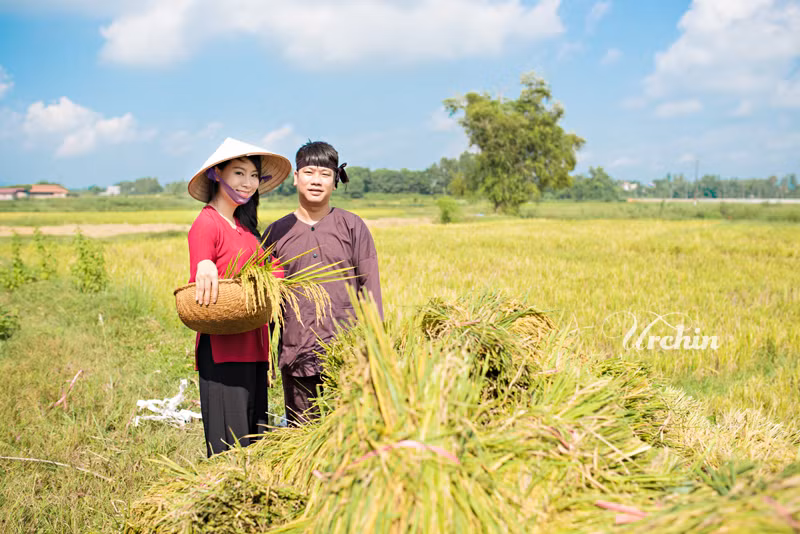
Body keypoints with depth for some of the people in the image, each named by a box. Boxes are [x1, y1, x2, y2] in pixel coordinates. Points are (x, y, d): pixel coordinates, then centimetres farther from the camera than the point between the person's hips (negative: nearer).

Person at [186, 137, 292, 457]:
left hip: (252, 348, 8)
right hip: (222, 349, -8)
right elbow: (198, 292, -13)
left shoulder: (246, 226, 16)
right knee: (229, 443, -5)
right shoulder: (207, 224, -8)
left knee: (254, 439, 12)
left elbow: (275, 271, 15)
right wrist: (204, 267, -32)